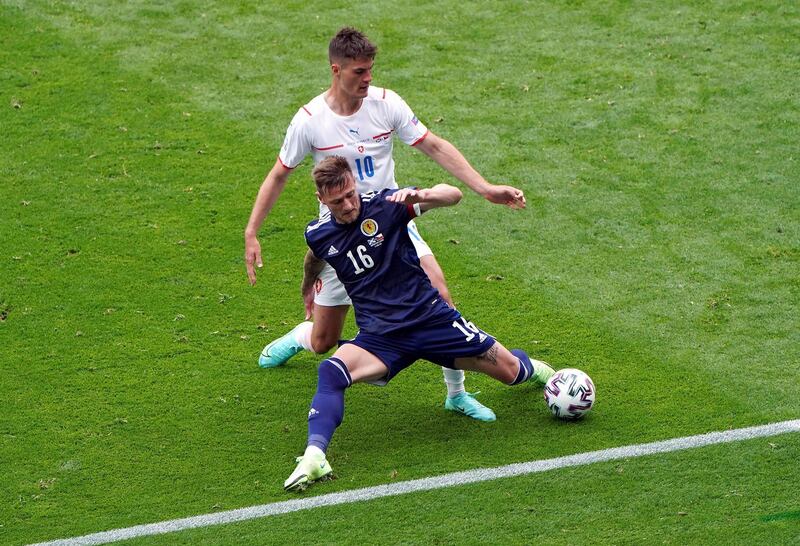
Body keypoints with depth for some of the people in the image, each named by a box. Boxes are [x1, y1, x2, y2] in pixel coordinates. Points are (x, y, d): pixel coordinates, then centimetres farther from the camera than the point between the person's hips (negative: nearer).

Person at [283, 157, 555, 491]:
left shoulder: (385, 204, -12)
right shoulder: (318, 235, -1)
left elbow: (453, 195, -18)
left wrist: (420, 196, -39)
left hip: (429, 316, -1)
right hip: (379, 335, 1)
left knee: (508, 371, 8)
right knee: (331, 370, -31)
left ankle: (530, 368, 47)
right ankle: (314, 455, -41)